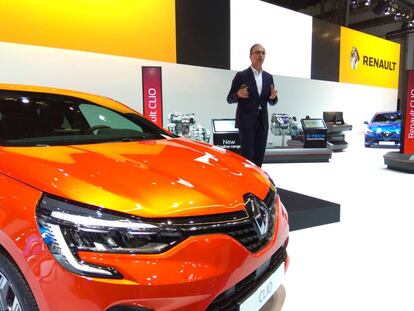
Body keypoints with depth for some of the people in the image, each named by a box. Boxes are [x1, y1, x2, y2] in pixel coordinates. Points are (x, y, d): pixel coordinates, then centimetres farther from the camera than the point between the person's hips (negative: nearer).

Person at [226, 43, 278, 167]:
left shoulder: (268, 77, 12)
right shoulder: (241, 75, -3)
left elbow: (272, 102, 15)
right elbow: (230, 99, -1)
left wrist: (273, 97, -8)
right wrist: (238, 94, -22)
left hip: (262, 121, 5)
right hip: (246, 121, -5)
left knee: (259, 156, 8)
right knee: (247, 156, -5)